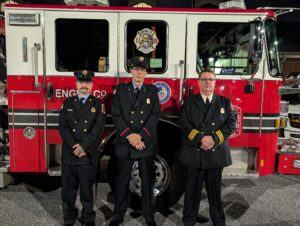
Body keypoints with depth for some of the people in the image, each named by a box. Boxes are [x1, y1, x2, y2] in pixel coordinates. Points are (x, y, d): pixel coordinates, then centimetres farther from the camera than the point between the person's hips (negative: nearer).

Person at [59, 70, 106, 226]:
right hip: (69, 153, 2)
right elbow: (63, 127, -1)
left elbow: (98, 128, -6)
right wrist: (75, 146, -13)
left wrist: (83, 147, -14)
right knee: (68, 188, 9)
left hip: (89, 154, -1)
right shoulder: (67, 103, 9)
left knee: (87, 188, 7)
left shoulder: (98, 104, 5)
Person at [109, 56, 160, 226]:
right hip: (124, 143, 0)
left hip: (147, 143, 0)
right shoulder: (120, 89, 6)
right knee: (122, 180, 8)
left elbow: (155, 115, -4)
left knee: (148, 180, 8)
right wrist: (129, 136, -14)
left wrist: (140, 135, -15)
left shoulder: (152, 90, 7)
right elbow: (116, 115, -2)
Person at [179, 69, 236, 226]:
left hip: (216, 153, 1)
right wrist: (200, 138, -17)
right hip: (194, 153, -1)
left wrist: (214, 139, -14)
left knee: (215, 189, 12)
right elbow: (183, 123, -5)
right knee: (193, 189, 8)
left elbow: (231, 124, 0)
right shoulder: (189, 102, 7)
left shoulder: (225, 102, 10)